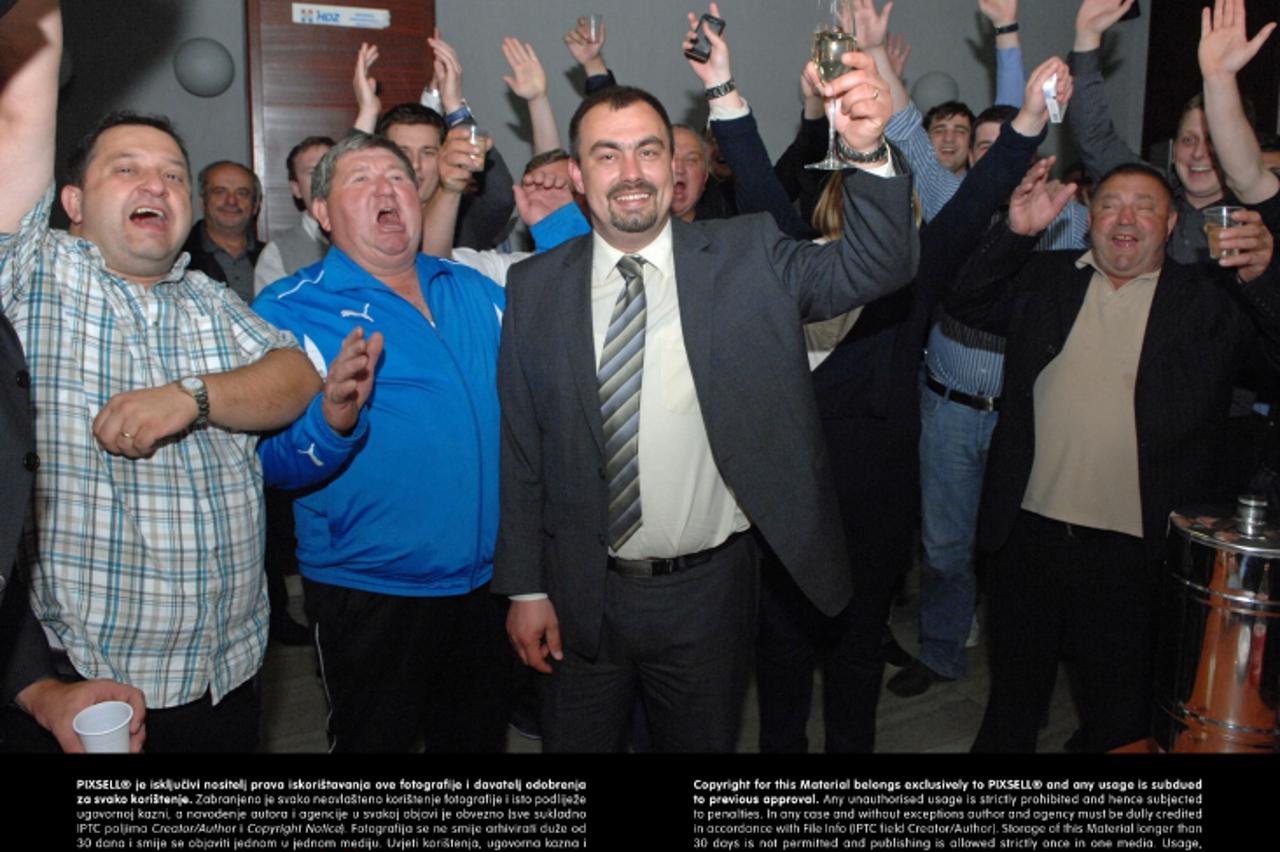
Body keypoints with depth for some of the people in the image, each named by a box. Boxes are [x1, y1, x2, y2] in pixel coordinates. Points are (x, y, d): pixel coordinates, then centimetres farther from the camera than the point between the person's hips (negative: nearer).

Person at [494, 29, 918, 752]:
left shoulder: (748, 258, -5)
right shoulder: (536, 288, -4)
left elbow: (876, 265, -17)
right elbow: (521, 450, -2)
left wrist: (868, 152, -35)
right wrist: (525, 588, -1)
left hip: (709, 591, 0)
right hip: (582, 598, 1)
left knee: (703, 743, 20)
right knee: (578, 742, 20)